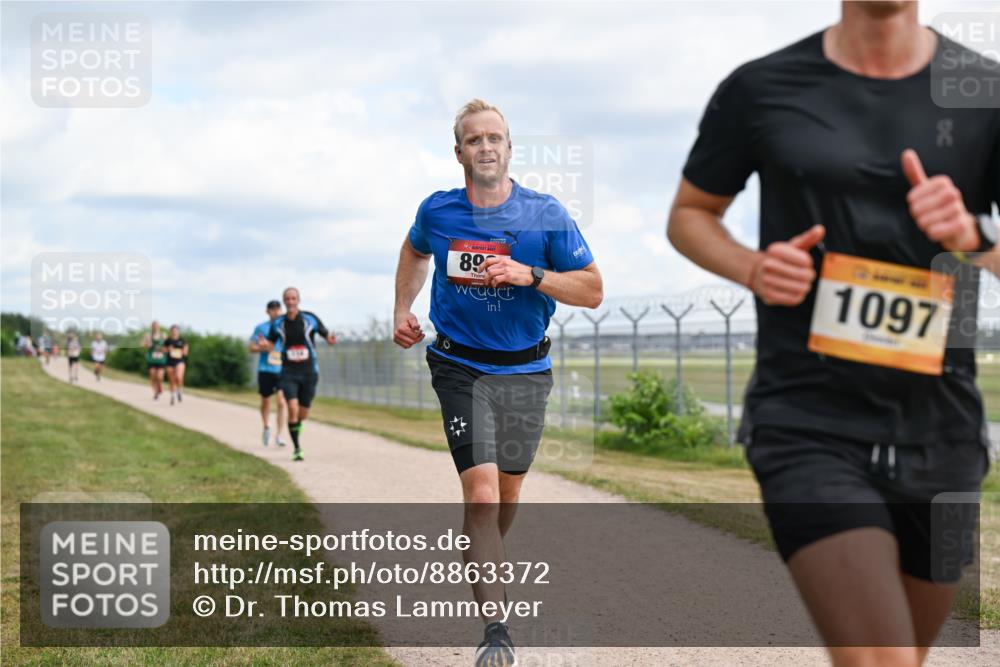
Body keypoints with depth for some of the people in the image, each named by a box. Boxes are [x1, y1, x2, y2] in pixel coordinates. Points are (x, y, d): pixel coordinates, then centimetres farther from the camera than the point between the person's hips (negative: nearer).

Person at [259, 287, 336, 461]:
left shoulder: (310, 319, -4)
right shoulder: (278, 323, 0)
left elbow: (326, 335, 3)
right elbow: (271, 344, 10)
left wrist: (330, 340, -21)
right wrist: (265, 345, -14)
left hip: (309, 372, 1)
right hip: (289, 373, 0)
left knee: (303, 414, 6)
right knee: (293, 409, -19)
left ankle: (296, 431, 41)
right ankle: (297, 449, -9)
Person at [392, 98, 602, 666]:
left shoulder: (546, 214, -9)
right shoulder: (437, 212, -3)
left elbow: (593, 291, -7)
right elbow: (415, 252, 21)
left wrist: (529, 275, -21)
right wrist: (403, 311, 9)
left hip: (525, 369, 1)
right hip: (460, 368, -1)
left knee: (507, 492, 15)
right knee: (481, 492, -17)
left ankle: (482, 565, 48)